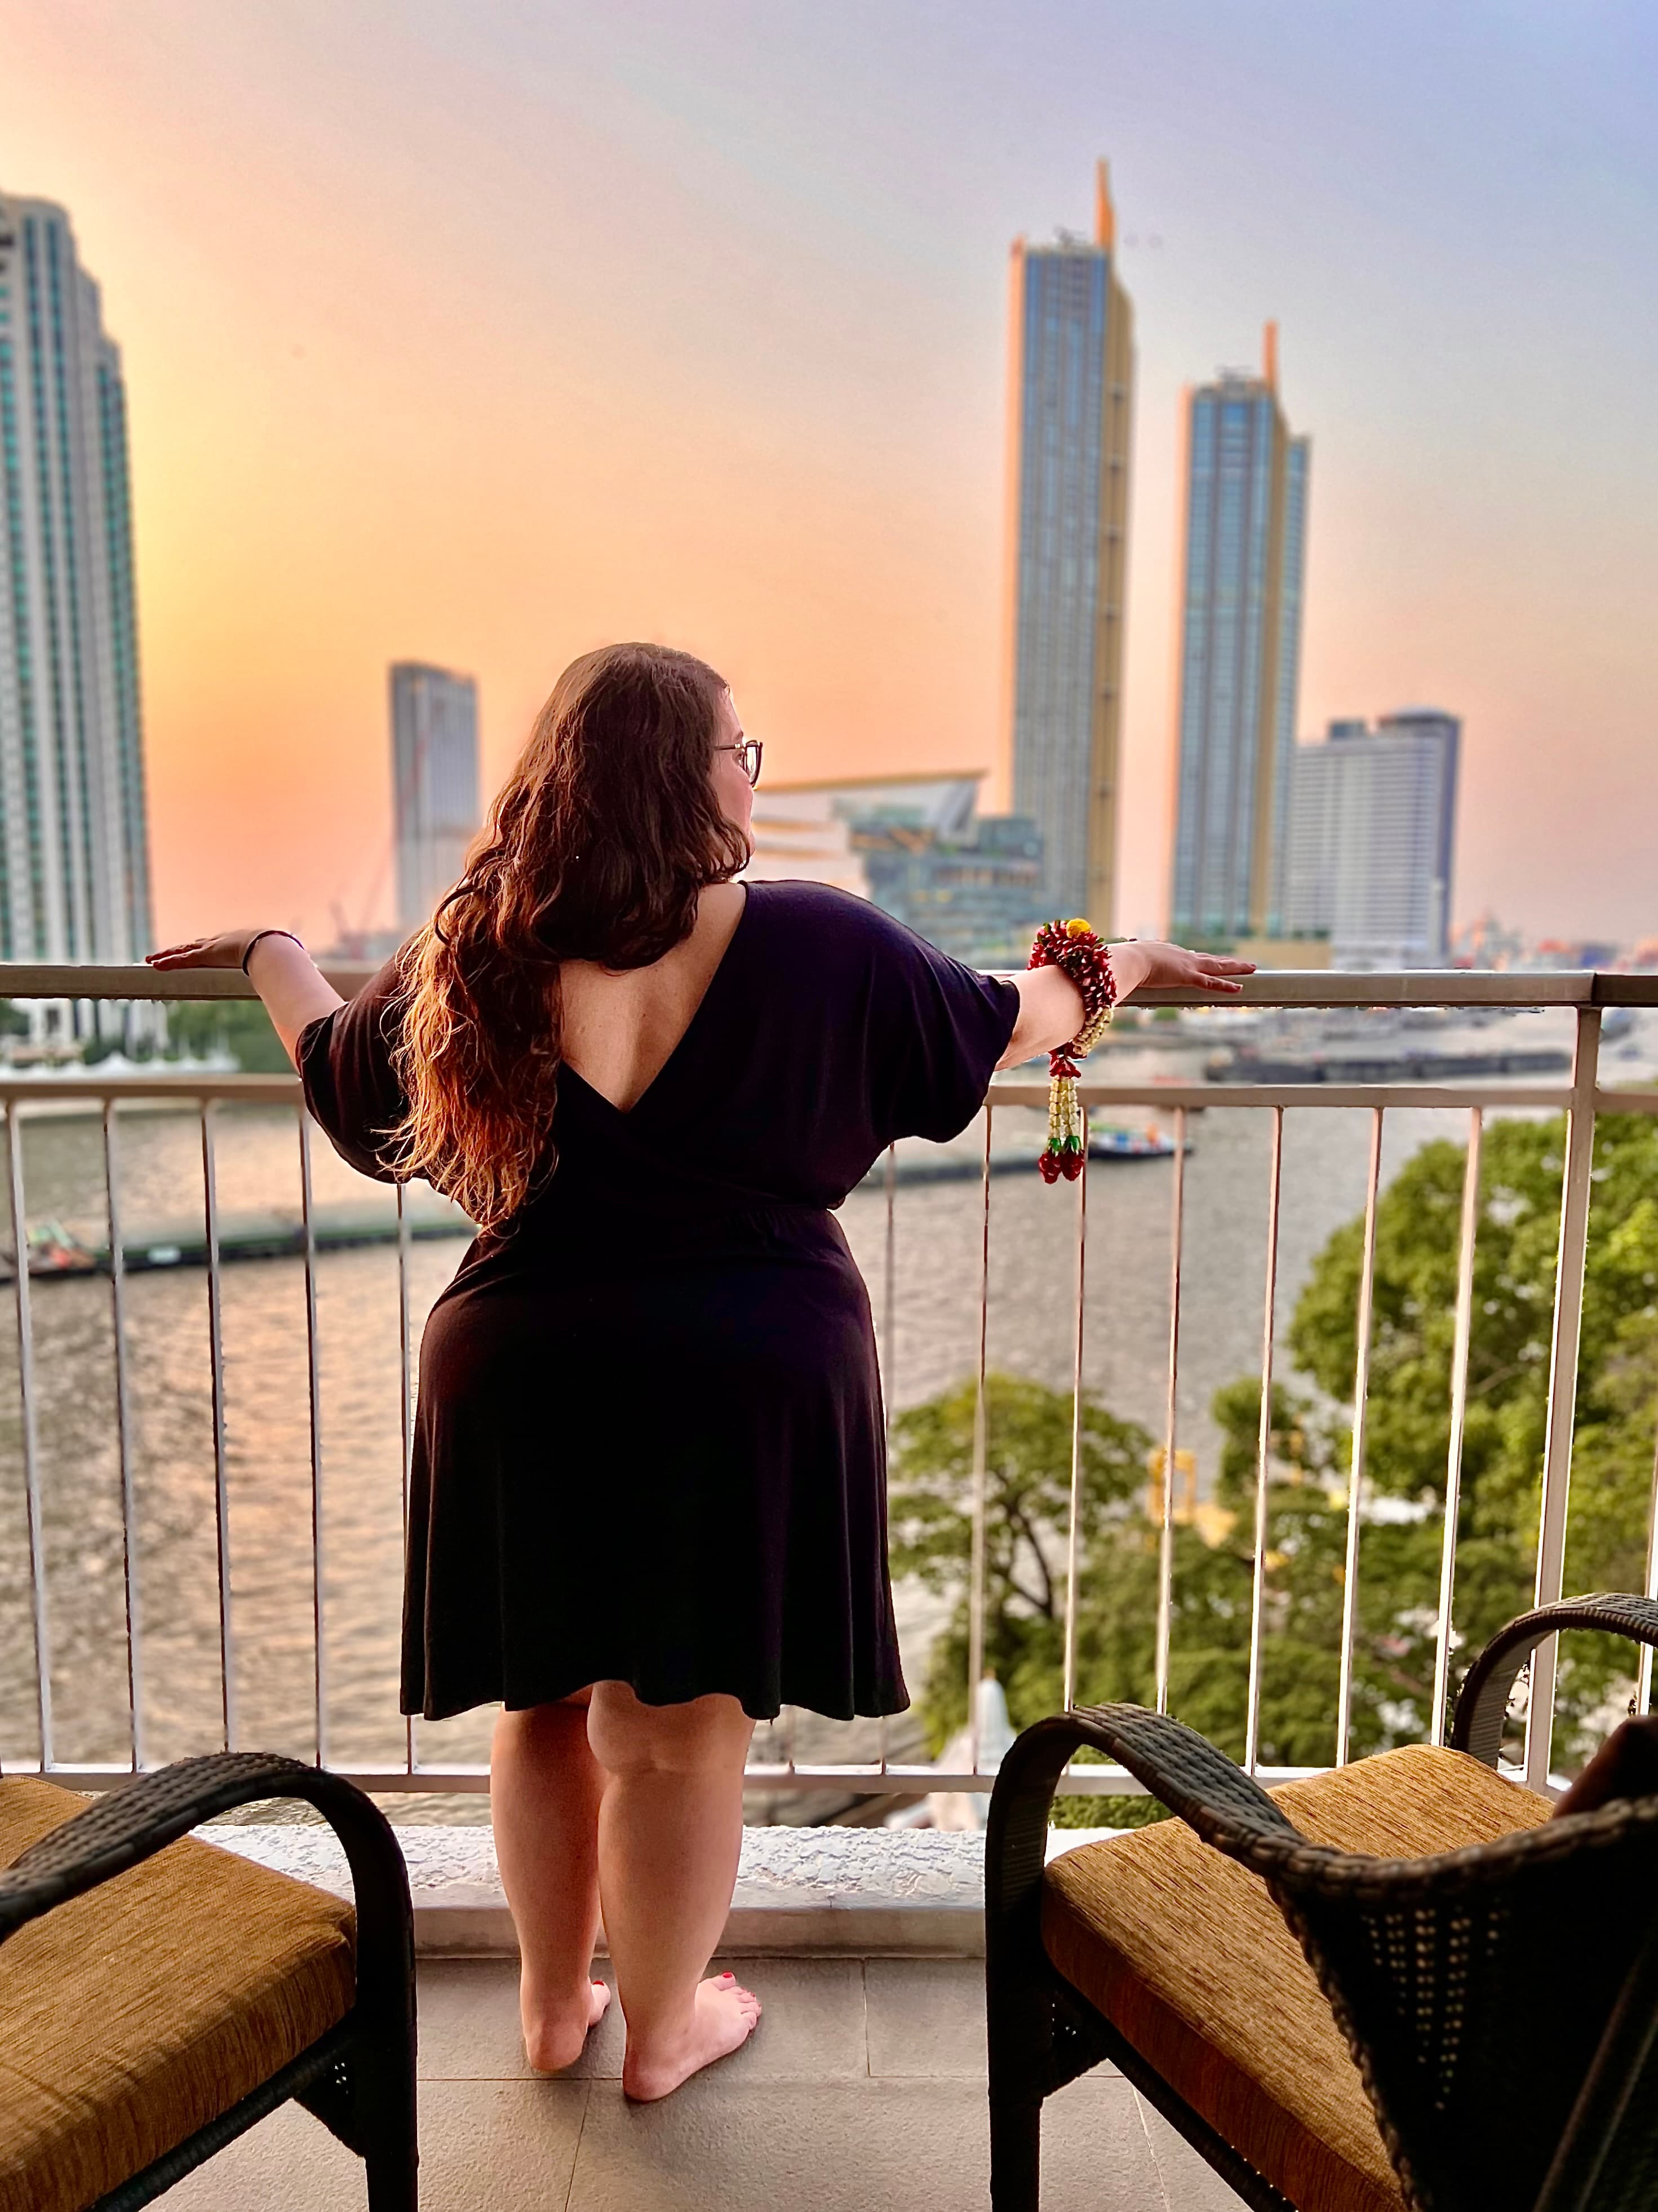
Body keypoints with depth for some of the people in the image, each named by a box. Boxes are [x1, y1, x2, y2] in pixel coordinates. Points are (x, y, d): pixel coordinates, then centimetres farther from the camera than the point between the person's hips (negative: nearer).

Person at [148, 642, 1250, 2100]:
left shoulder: (477, 952, -2)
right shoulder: (820, 945, -9)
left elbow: (343, 1080, 15)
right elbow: (998, 1027, 6)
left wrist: (270, 953, 35)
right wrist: (1123, 964, 26)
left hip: (523, 1377, 3)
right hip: (746, 1380, -2)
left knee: (545, 1707, 22)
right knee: (681, 1734, 14)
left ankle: (554, 2008, 43)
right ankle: (663, 2032, 38)